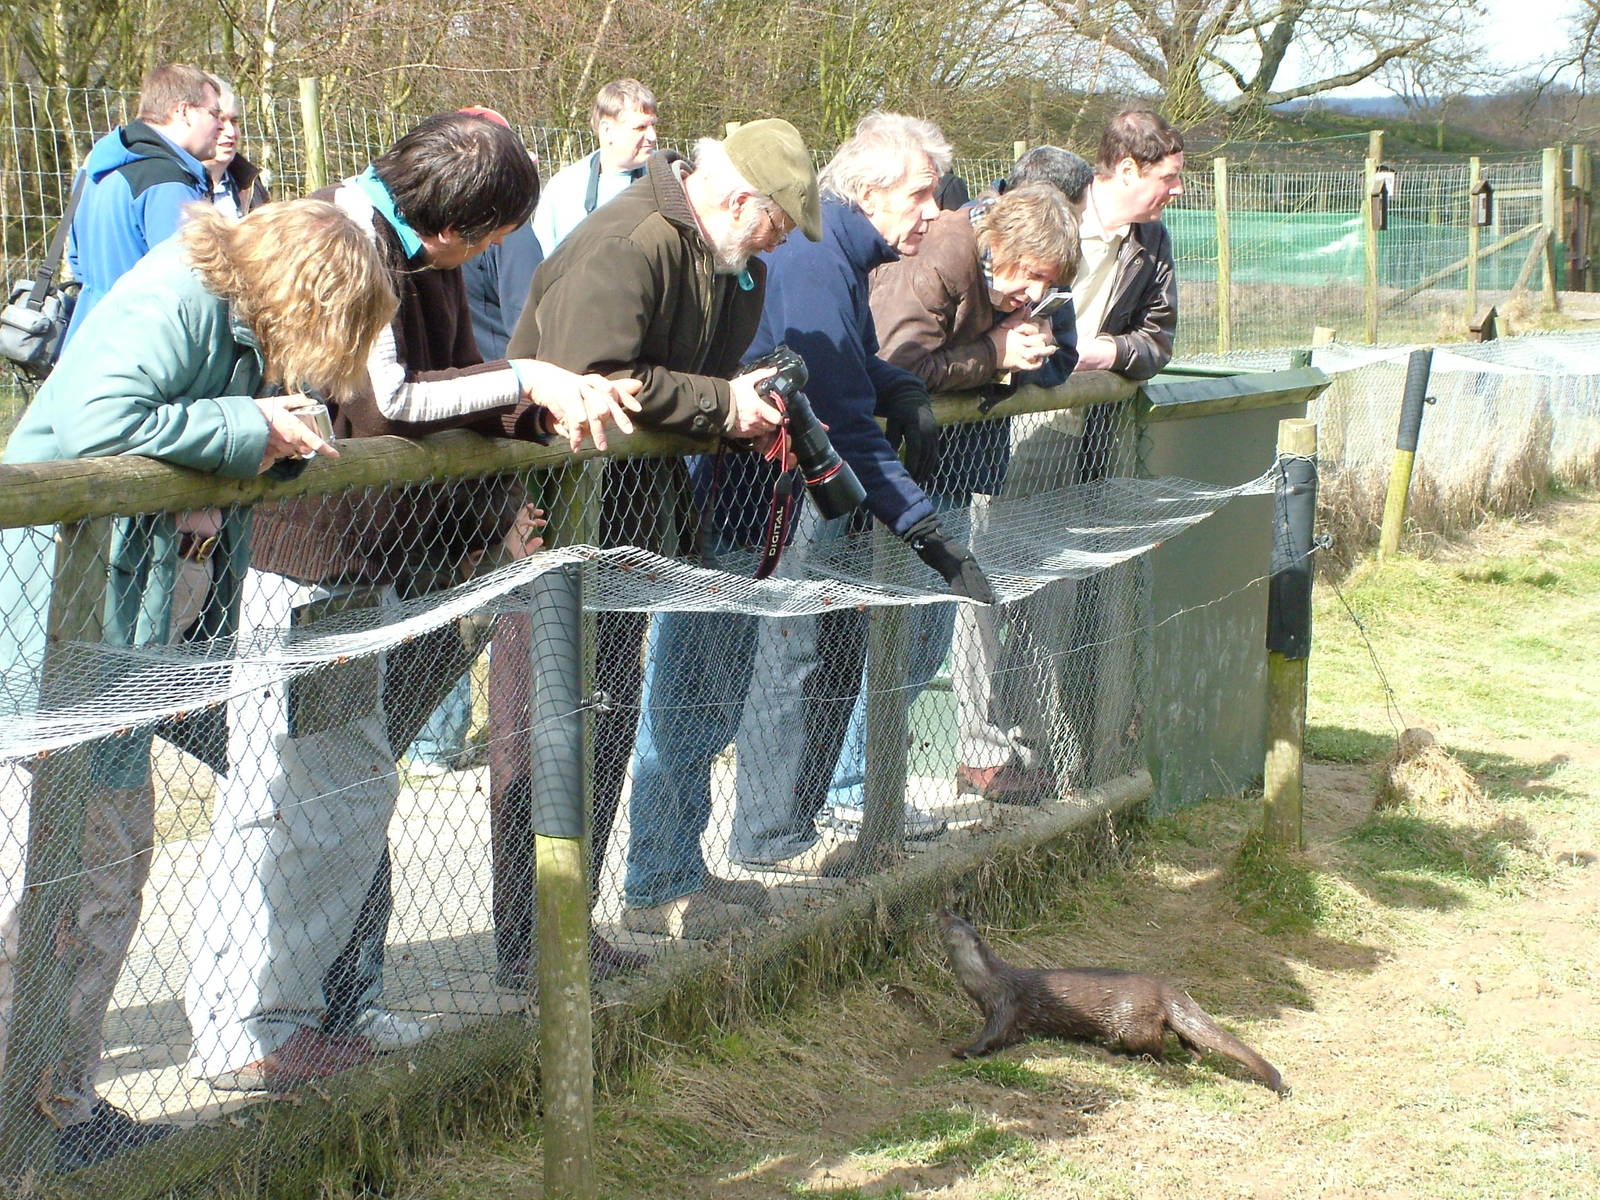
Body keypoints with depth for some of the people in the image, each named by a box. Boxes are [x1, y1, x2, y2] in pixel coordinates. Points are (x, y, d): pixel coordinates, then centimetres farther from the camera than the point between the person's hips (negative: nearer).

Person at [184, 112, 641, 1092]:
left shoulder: (423, 256, 12)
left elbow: (457, 390, 14)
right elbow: (385, 403, -24)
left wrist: (553, 407, -4)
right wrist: (526, 382, -17)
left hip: (379, 563, 10)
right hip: (306, 565, -10)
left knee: (354, 795, 14)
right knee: (300, 799, -4)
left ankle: (336, 1007, 24)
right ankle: (245, 1029, 6)